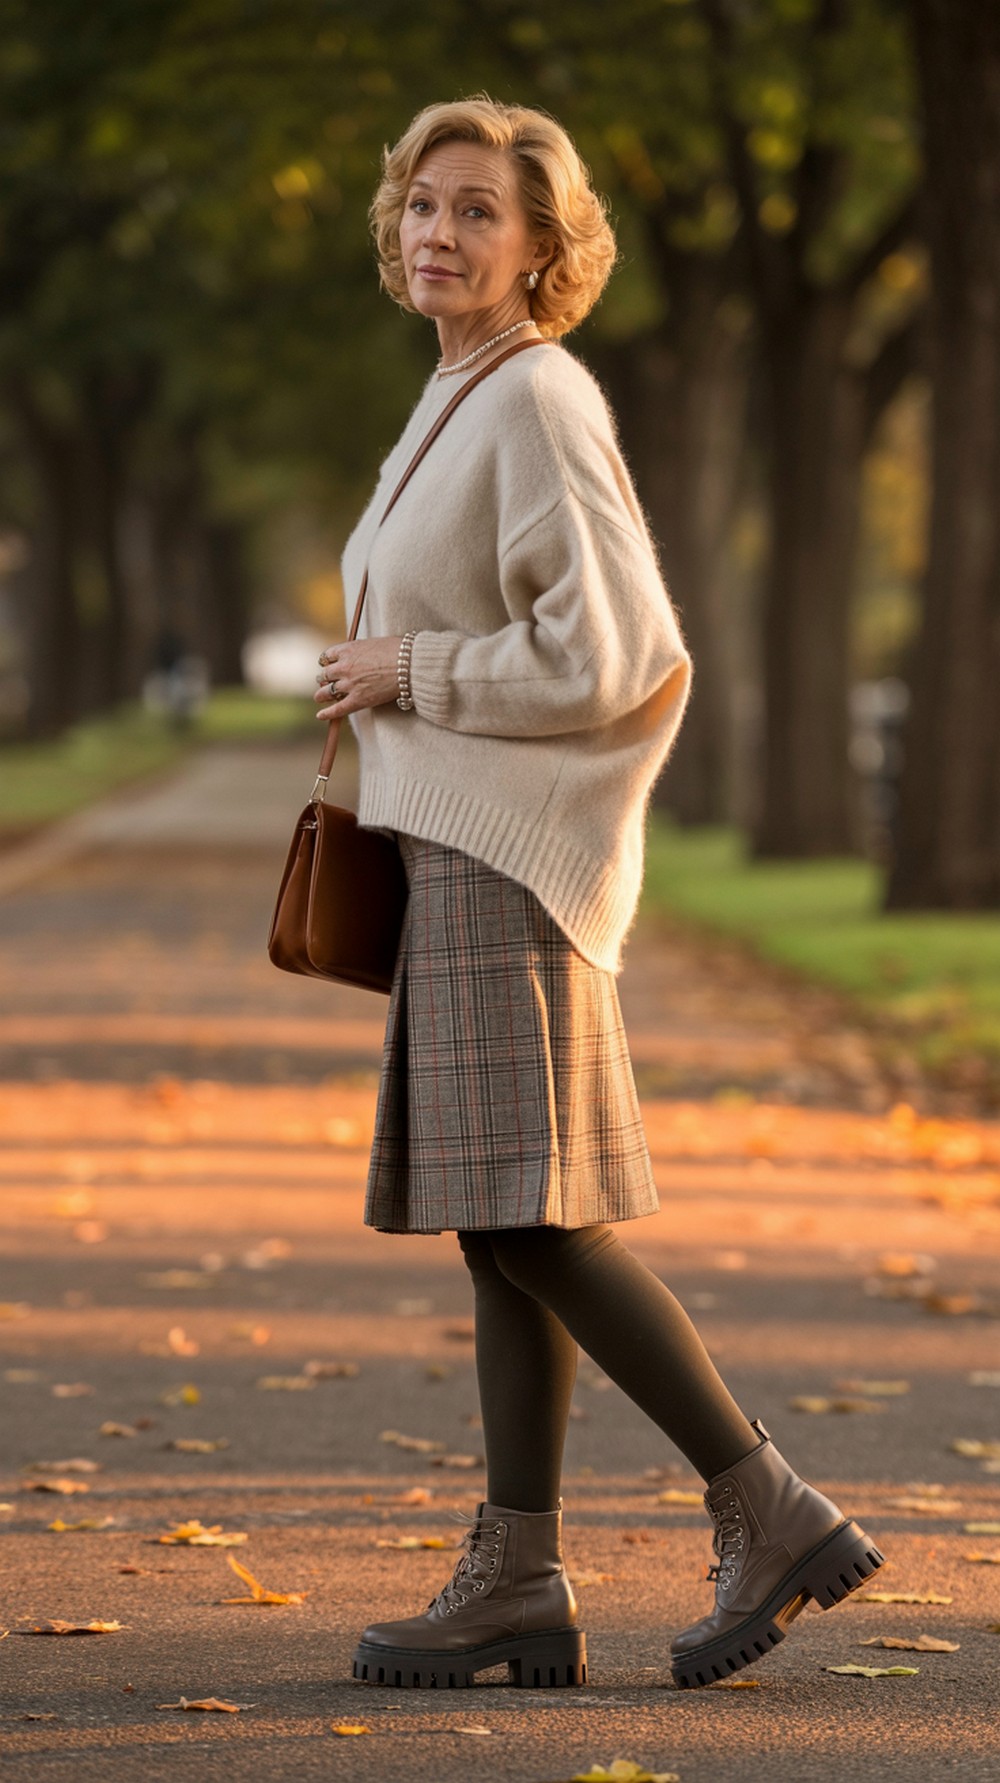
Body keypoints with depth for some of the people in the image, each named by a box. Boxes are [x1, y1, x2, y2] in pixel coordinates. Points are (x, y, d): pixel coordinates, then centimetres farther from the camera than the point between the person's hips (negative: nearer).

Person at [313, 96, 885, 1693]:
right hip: (455, 849, 10)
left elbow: (607, 652, -19)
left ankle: (772, 1515, -8)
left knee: (530, 1218, -12)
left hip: (512, 852, -10)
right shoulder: (461, 400, 17)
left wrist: (411, 675, -12)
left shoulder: (541, 401, -12)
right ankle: (518, 1584, 7)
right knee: (494, 1225, 6)